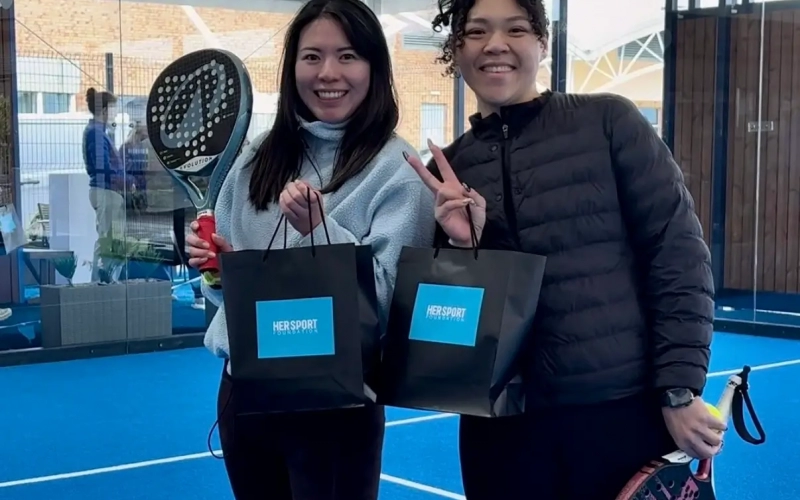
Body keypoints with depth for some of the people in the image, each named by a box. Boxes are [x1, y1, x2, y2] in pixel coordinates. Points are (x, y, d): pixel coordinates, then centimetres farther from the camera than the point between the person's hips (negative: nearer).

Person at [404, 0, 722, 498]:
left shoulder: (609, 121, -2)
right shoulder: (446, 171, 6)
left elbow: (678, 255, -3)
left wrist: (680, 390, -8)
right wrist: (461, 246, -10)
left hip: (623, 409, -2)